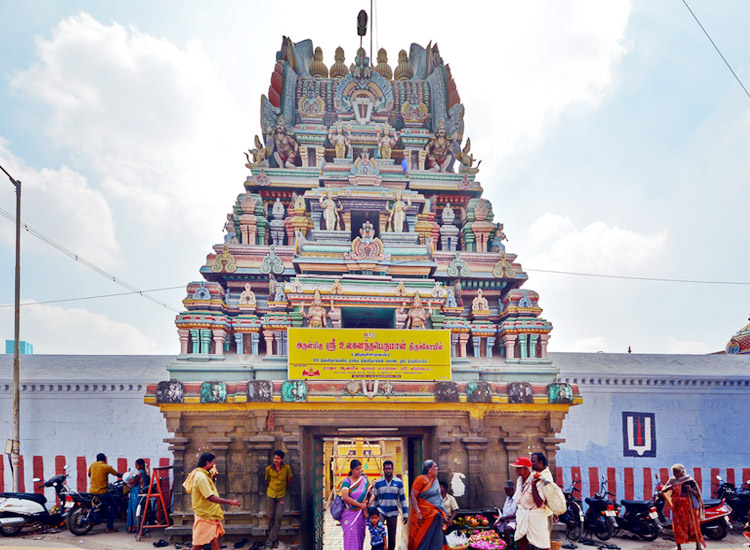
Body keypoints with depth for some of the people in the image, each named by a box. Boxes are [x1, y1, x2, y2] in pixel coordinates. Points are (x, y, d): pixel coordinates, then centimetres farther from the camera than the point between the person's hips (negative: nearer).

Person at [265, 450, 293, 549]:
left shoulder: (287, 468, -7)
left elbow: (289, 481, 8)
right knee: (270, 516, 2)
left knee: (278, 516, -8)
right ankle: (274, 539, 18)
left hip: (281, 496, -1)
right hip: (270, 495, 1)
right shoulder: (268, 469, -5)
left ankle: (271, 539, -5)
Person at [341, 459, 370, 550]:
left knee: (360, 536, 5)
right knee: (350, 536, -6)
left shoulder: (365, 480, 6)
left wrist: (366, 504, -10)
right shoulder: (346, 481, -6)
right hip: (349, 514, -3)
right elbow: (345, 497, -18)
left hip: (360, 514, 4)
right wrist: (360, 505, -15)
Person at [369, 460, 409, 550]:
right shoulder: (378, 483, 1)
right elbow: (374, 499, 8)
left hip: (393, 513, 1)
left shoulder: (398, 482, 2)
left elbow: (402, 498, 6)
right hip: (380, 511, -1)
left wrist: (405, 514, 2)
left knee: (392, 538, 6)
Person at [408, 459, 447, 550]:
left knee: (435, 539, 2)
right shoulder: (420, 479, -9)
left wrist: (442, 512, 15)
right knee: (422, 538, -5)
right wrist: (418, 512, -22)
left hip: (435, 515, 6)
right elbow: (412, 496, -14)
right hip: (423, 514, -6)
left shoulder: (435, 479, 12)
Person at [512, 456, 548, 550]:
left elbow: (539, 504, -24)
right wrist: (517, 520, 19)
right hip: (522, 517, 7)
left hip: (535, 518, -7)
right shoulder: (519, 481, 8)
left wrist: (533, 485, -25)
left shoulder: (537, 481, -15)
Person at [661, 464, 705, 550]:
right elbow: (663, 490, 3)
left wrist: (690, 489, -25)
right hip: (677, 506, 4)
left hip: (688, 506, -4)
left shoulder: (689, 480, -4)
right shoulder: (672, 480, 8)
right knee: (677, 525, 3)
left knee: (693, 525, -5)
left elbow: (697, 493, -5)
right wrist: (669, 487, -16)